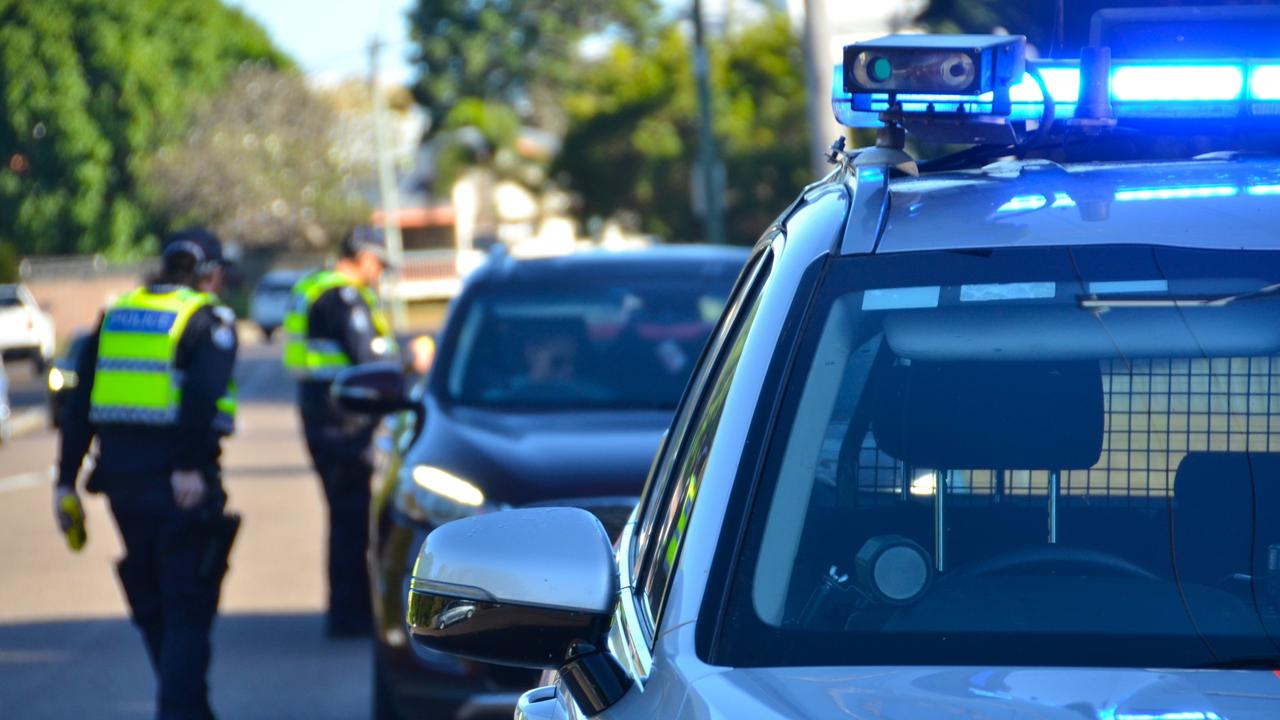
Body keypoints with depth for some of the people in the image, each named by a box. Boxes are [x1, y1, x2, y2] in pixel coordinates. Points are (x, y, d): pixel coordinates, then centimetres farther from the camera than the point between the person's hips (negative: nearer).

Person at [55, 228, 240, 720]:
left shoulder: (114, 316, 14)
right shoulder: (209, 321, -3)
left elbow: (79, 406, 10)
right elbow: (203, 394, -22)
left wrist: (67, 481, 10)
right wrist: (189, 465, -25)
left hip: (121, 479, 6)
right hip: (181, 485, -6)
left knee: (152, 609, 19)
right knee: (187, 610, 0)